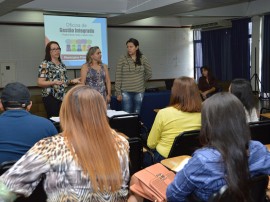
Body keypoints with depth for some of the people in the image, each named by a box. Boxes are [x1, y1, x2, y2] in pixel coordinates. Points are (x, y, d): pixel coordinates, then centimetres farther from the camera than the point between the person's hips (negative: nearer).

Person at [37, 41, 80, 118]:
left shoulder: (62, 65, 16)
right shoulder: (45, 64, -5)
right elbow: (40, 83, -11)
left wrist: (72, 81, 7)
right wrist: (53, 82, -24)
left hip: (63, 97, 6)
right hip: (51, 97, -6)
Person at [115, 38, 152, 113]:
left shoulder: (143, 58, 1)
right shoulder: (122, 59, -5)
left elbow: (149, 73, 14)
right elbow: (118, 77, -5)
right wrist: (118, 92, -7)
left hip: (139, 91, 2)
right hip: (126, 92, -2)